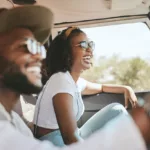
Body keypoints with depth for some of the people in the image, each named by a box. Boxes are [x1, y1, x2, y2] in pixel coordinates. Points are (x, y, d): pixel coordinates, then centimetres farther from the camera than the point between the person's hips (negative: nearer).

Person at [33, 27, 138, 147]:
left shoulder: (76, 81, 5)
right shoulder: (62, 81, -23)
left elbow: (101, 87, 28)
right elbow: (70, 138, -31)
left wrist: (126, 89, 13)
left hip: (74, 140, 9)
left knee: (117, 109, 2)